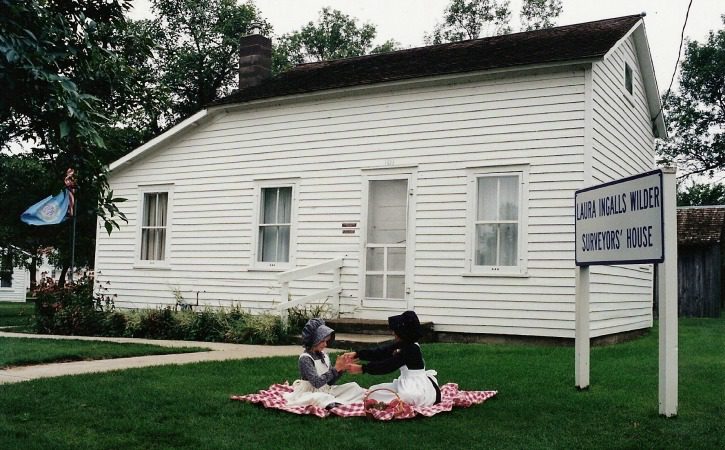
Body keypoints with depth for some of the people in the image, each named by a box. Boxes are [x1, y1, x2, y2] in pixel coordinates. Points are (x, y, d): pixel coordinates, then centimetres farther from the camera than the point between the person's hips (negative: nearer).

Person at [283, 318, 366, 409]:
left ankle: (332, 402, -16)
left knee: (354, 387, -1)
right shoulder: (305, 358, -17)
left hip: (326, 391, 8)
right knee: (318, 398, -42)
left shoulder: (324, 355, 5)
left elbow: (330, 382, 7)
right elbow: (317, 382, -26)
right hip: (310, 393, -8)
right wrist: (336, 368, -26)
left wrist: (342, 369, -8)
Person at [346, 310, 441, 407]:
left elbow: (388, 365, -23)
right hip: (408, 384, 10)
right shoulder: (402, 344, 4)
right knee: (374, 390, 12)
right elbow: (381, 352, 1)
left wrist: (361, 369, -21)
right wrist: (357, 354, -7)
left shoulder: (411, 349, -23)